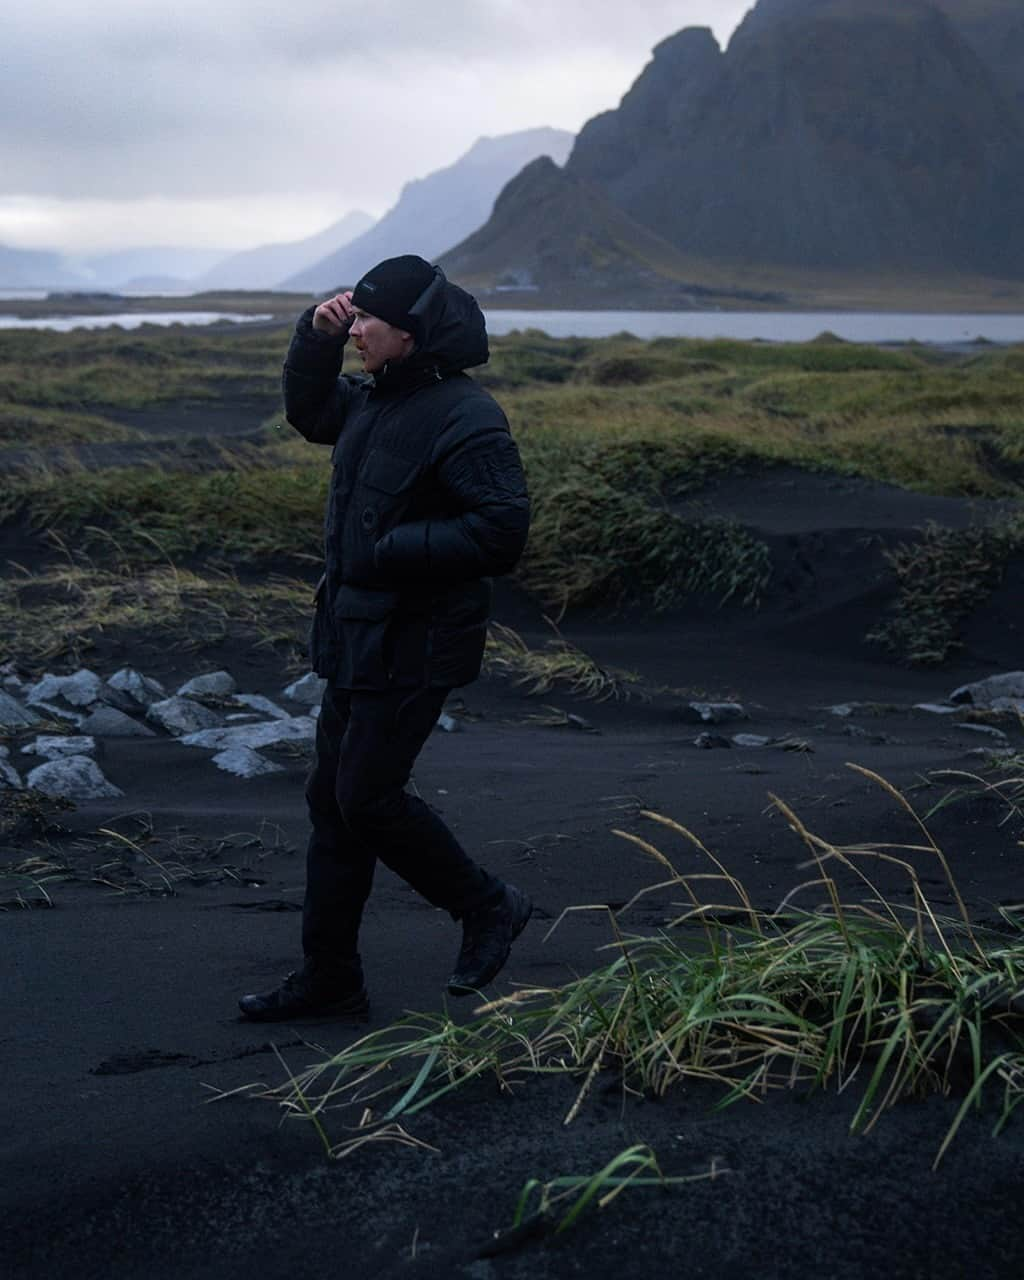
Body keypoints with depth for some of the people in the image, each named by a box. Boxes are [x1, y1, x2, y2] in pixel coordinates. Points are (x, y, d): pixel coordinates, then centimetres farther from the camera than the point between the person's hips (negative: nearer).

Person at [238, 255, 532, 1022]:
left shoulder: (463, 417, -19)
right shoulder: (375, 397, 9)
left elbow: (503, 530, -24)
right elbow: (309, 413, 28)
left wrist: (391, 549, -23)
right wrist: (317, 340, 10)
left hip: (412, 647, -9)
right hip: (357, 635, 10)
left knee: (367, 799, -5)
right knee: (332, 801, 11)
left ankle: (489, 907, 16)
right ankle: (330, 978, 20)